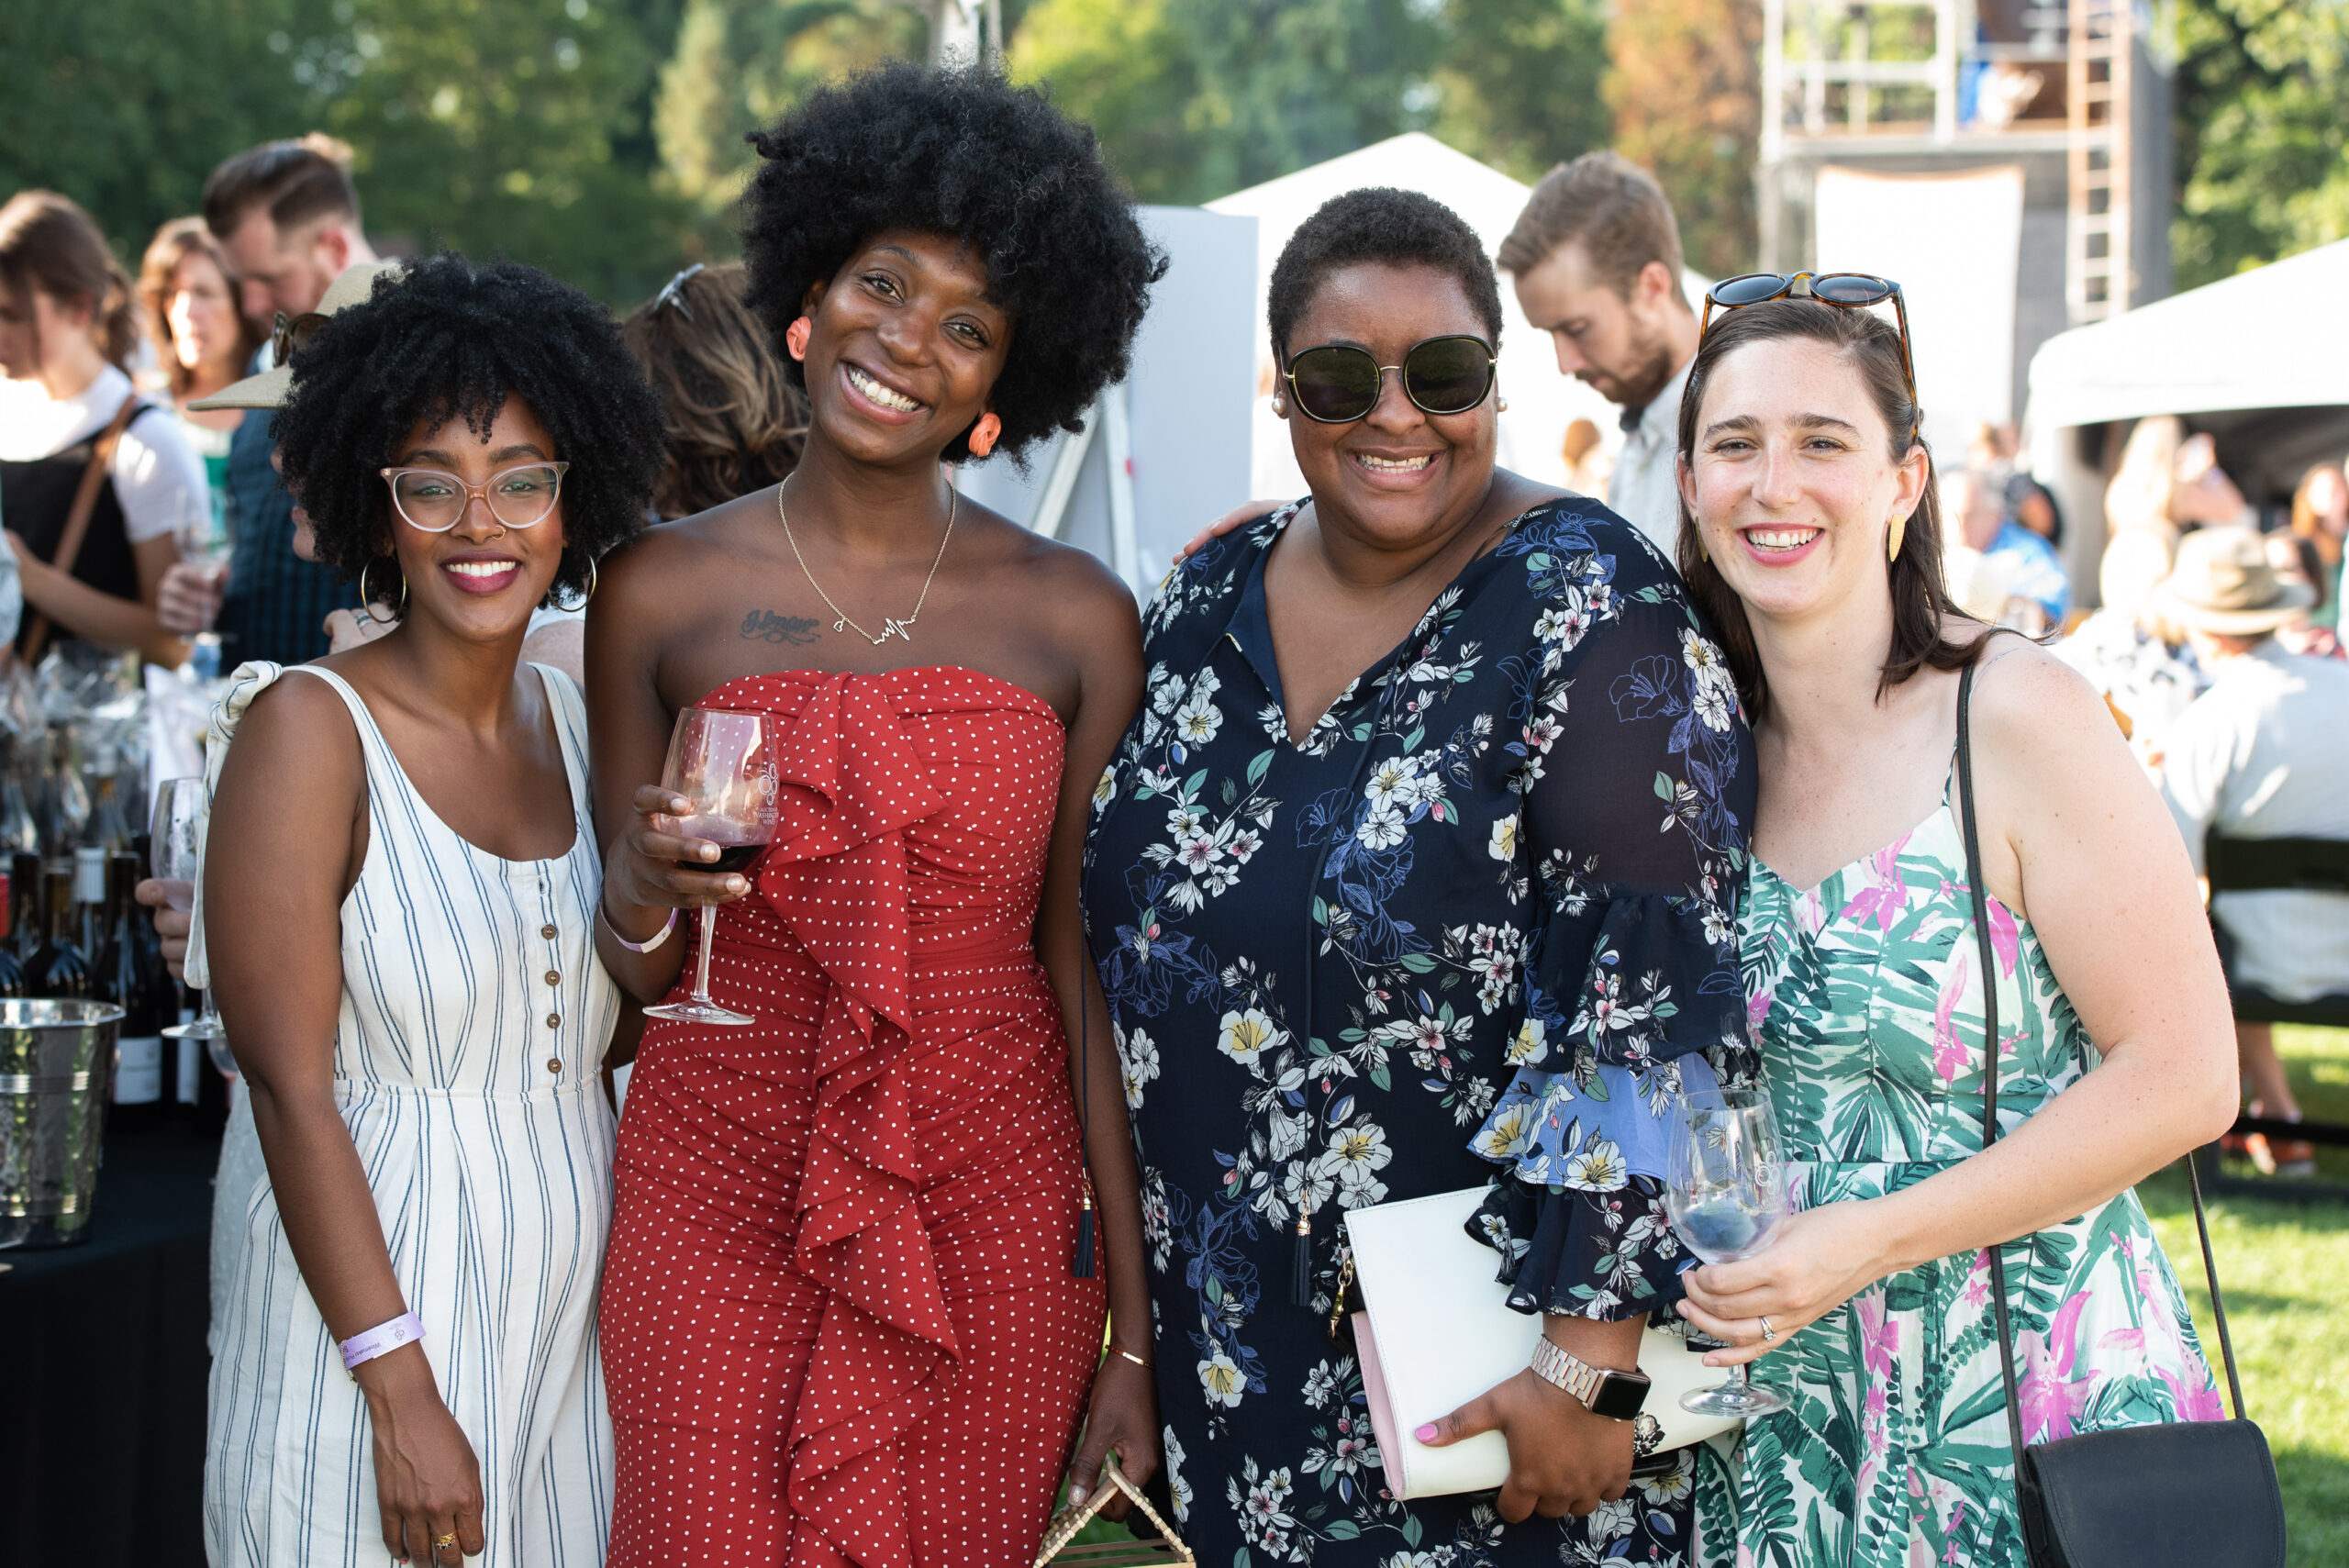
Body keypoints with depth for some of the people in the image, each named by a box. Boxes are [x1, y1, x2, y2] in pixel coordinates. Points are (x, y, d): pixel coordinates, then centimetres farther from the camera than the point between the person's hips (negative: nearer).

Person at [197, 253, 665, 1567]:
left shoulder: (577, 721, 8)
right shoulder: (310, 728, -10)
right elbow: (292, 1088, -15)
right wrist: (402, 1395, -17)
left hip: (573, 1304, 6)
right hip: (378, 1293, -6)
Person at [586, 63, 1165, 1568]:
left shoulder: (1077, 618, 1)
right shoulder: (664, 587, 1)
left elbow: (1090, 980, 1)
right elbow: (636, 976, 8)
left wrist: (1134, 1331, -2)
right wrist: (645, 885, -15)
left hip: (993, 1217, 0)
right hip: (719, 1201, 0)